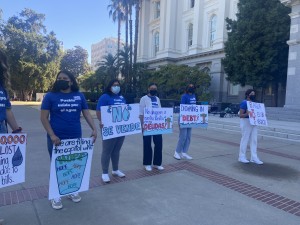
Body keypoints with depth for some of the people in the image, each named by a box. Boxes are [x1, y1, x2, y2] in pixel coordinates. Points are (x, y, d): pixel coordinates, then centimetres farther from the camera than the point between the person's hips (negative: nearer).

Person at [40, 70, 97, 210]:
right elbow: (43, 117, -5)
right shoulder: (50, 96, -3)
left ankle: (73, 191, 35)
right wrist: (52, 135, -16)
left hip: (75, 138, 3)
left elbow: (86, 114, 5)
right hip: (56, 139, -2)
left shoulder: (79, 96, 4)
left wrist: (94, 129, -8)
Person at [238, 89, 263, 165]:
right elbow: (240, 115, -14)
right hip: (246, 122, -8)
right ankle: (242, 157, 10)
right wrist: (247, 114, -31)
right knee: (245, 139, -2)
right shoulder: (244, 103, -9)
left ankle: (254, 158, 13)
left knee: (254, 140, 7)